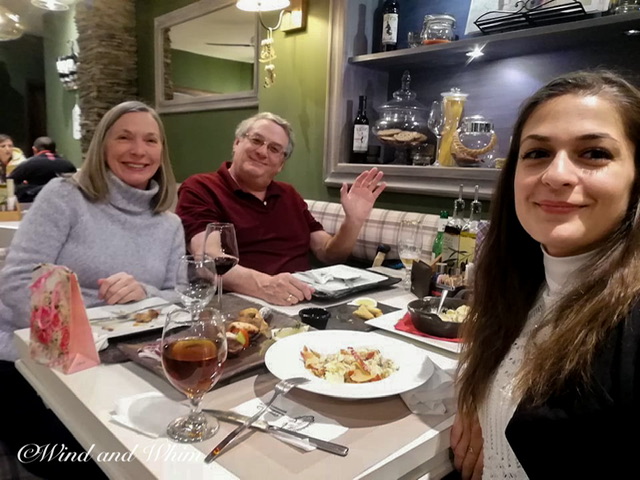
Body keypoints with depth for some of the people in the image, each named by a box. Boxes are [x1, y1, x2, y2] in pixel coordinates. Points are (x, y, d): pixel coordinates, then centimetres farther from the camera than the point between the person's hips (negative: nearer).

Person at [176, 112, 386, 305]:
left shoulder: (288, 195, 18)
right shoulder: (200, 189, 0)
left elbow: (329, 254, 15)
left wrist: (353, 220, -3)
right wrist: (262, 284, -33)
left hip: (302, 302, 5)